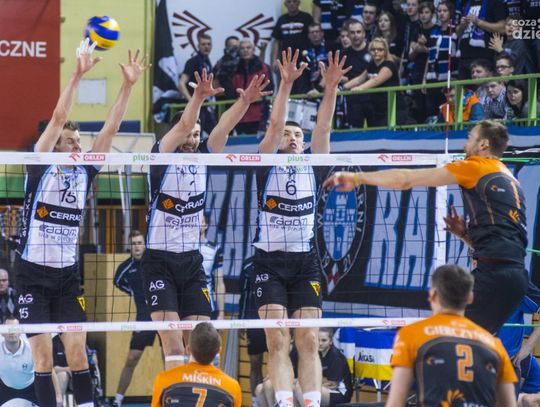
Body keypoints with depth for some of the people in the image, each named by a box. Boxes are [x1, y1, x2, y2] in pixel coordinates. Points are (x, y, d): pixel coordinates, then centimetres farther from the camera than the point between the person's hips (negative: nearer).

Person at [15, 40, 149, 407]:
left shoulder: (84, 172, 6)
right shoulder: (40, 167, -4)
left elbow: (111, 128, 2)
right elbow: (58, 118, -14)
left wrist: (128, 86, -6)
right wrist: (78, 74, -22)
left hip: (68, 276, 3)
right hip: (34, 274, -3)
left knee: (78, 352, -2)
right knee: (43, 355, -3)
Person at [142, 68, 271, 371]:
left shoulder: (203, 159, 7)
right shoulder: (163, 159, -6)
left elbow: (224, 127, -7)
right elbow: (182, 126, -23)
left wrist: (246, 100, -24)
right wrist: (198, 98, -40)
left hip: (193, 262, 5)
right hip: (160, 261, -5)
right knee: (173, 346, -12)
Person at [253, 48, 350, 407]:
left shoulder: (312, 168, 11)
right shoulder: (268, 168, 4)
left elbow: (323, 129, -2)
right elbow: (274, 125, -8)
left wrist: (331, 88, -16)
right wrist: (286, 84, -20)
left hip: (306, 262, 2)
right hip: (270, 260, -2)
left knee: (308, 342, -3)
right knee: (277, 342, -9)